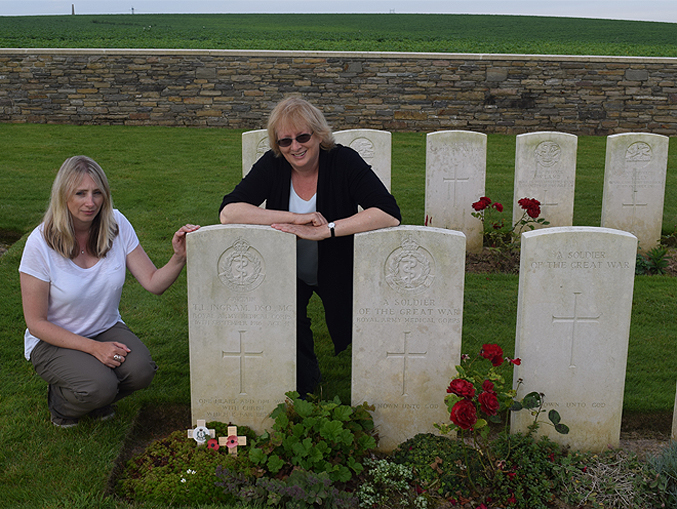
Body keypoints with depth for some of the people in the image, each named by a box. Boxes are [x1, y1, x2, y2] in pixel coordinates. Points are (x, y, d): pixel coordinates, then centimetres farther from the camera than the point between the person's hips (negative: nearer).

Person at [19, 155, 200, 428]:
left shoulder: (117, 225, -9)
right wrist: (94, 347, -23)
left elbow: (153, 282, -10)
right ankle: (60, 400, 7)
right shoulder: (41, 243, -19)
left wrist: (179, 257, -31)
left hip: (107, 329, 4)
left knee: (141, 370, -25)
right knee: (99, 387, -29)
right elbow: (36, 323, -15)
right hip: (54, 340, -3)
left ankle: (99, 398, 9)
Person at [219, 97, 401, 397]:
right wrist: (297, 218, -33)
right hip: (288, 272, 1)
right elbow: (228, 212, -26)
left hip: (336, 269, 0)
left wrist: (325, 230, -38)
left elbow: (390, 214, -31)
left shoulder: (343, 161, -19)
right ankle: (302, 384, 11)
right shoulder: (272, 165, -14)